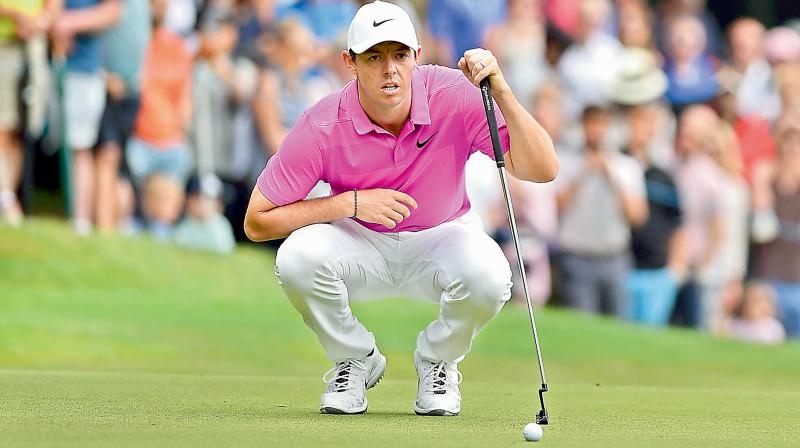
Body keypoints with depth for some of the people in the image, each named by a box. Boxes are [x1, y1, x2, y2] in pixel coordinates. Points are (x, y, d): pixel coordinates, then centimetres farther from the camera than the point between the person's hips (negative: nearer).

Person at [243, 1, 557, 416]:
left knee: (488, 278, -34)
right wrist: (351, 202, -27)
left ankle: (437, 362, 2)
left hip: (441, 238, 0)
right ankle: (356, 362, -1)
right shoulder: (321, 127, -23)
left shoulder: (456, 96, -22)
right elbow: (257, 222, -17)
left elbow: (541, 170, -27)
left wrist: (501, 91, -40)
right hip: (358, 241, 0)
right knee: (297, 259, -33)